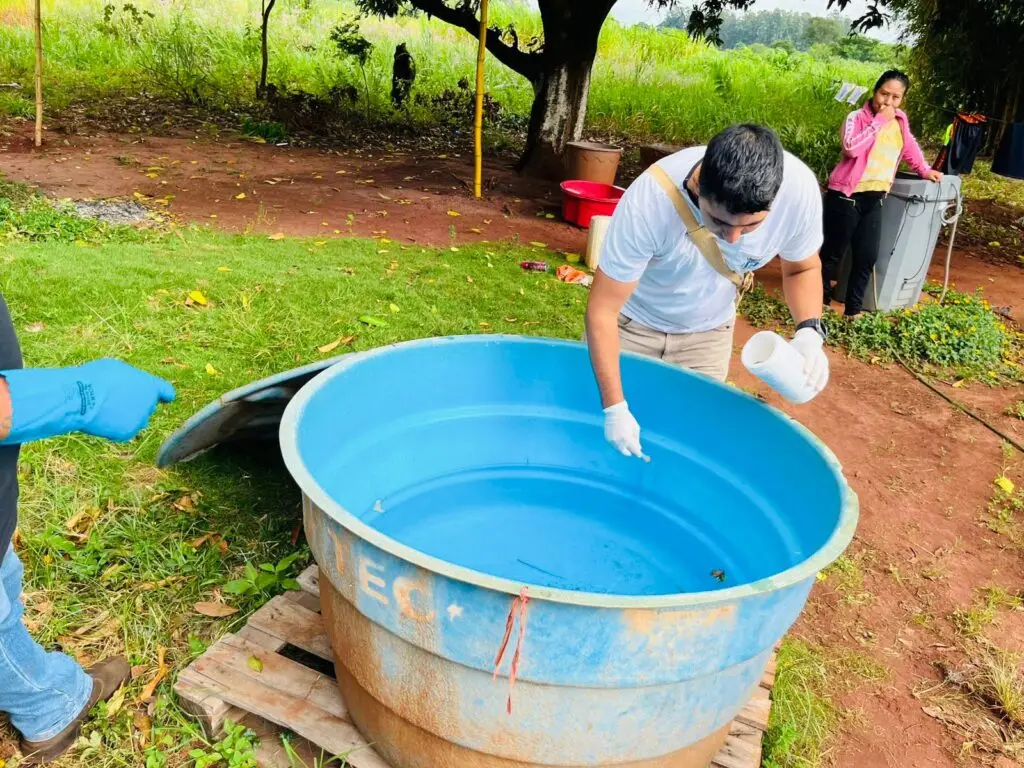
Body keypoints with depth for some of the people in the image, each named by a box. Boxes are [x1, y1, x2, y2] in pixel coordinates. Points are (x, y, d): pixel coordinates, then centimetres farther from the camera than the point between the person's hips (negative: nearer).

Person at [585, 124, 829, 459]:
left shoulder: (800, 191, -27)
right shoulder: (649, 201, -38)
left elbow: (802, 268, -6)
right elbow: (602, 310, -30)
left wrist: (809, 332, -25)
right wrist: (615, 408, -31)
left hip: (709, 333, 2)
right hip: (631, 323, -2)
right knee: (598, 438, 8)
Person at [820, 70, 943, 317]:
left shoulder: (899, 120, 9)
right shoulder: (857, 117, -9)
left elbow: (909, 146, 27)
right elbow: (851, 147, -27)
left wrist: (924, 170, 19)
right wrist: (879, 121, -22)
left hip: (874, 199, 6)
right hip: (846, 197, -6)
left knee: (867, 257, 3)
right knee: (833, 253, 5)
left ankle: (853, 309, 14)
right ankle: (820, 301, 22)